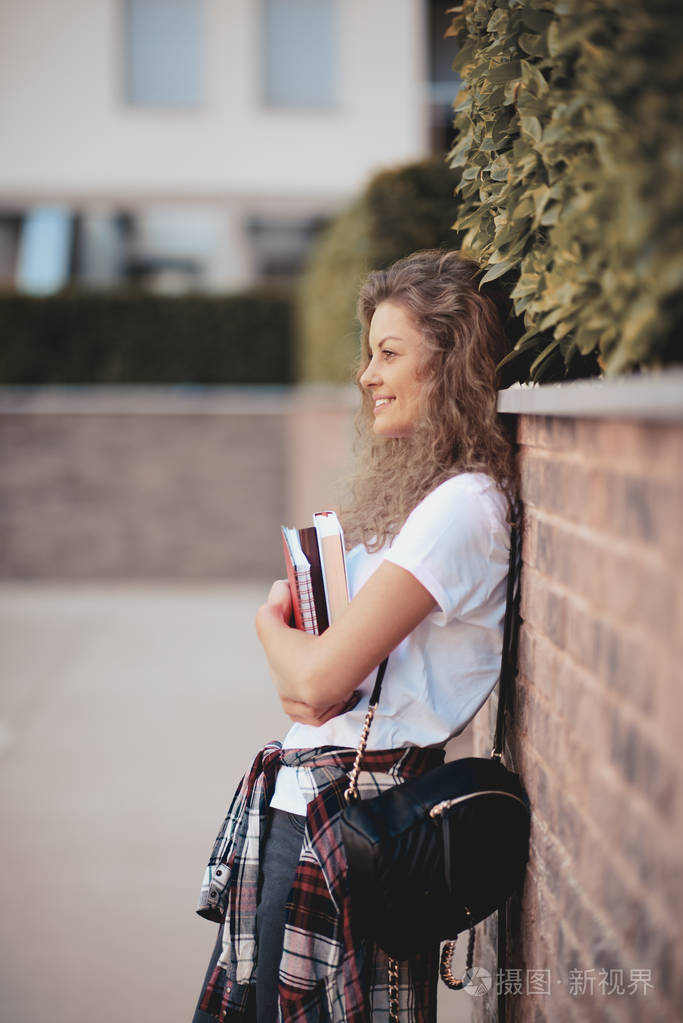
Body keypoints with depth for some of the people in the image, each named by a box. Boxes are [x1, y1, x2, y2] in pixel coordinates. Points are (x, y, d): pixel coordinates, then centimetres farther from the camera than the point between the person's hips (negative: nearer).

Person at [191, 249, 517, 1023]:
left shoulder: (461, 506, -17)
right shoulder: (414, 489, 14)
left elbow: (318, 680, -21)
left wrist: (271, 621, 0)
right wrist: (303, 686, -7)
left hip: (347, 810, -9)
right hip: (299, 799, 9)